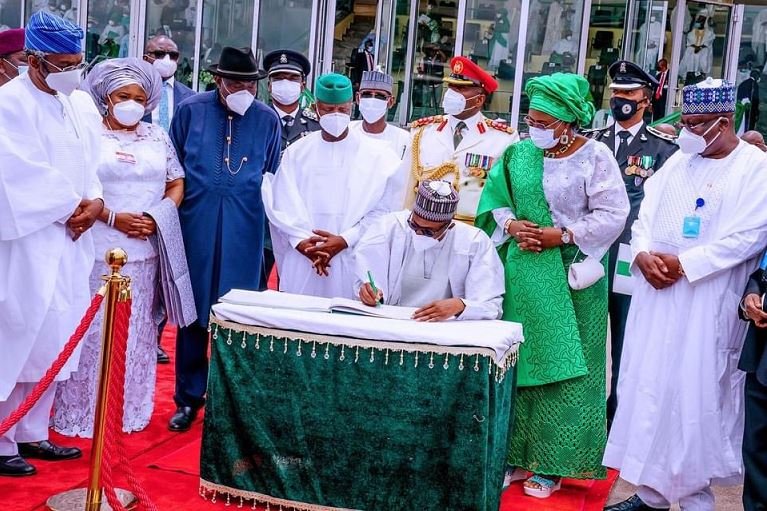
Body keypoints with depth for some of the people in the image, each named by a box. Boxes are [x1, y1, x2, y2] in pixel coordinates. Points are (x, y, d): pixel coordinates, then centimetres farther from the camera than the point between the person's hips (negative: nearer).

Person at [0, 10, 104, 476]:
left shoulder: (83, 104, 11)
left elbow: (93, 165, 12)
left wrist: (95, 203, -7)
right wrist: (75, 205, -9)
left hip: (69, 243, 7)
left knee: (52, 342, 11)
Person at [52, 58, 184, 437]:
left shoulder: (157, 137, 13)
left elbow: (176, 183, 13)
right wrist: (113, 218, -14)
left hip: (145, 252, 4)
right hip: (98, 251, -4)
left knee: (137, 334, 9)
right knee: (93, 332, -1)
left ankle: (130, 409, 19)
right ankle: (82, 412, 8)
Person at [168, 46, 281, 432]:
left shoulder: (267, 119, 3)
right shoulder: (191, 110, 1)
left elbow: (273, 179, 13)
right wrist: (171, 216, 7)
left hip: (244, 233, 0)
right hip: (195, 227, 0)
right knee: (192, 312, 7)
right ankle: (189, 398, 20)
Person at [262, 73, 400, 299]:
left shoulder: (376, 155, 4)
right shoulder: (296, 153, 10)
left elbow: (382, 209, -3)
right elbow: (283, 205, 4)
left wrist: (344, 240, -12)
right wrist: (302, 242, -11)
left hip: (352, 266, -2)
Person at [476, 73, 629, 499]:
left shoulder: (595, 156, -5)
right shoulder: (519, 153, 6)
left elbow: (612, 214, -7)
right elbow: (494, 200, 10)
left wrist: (563, 235, -15)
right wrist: (511, 225, -10)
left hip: (569, 275, -4)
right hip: (521, 273, 4)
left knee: (561, 365, 1)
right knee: (516, 361, 7)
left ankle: (551, 465, 11)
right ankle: (513, 455, 18)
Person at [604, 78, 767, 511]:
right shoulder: (678, 162, 13)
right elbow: (647, 216, 12)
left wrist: (683, 264, -17)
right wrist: (643, 255, -7)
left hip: (707, 305, -6)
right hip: (655, 296, 6)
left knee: (695, 394, -1)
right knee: (649, 387, 8)